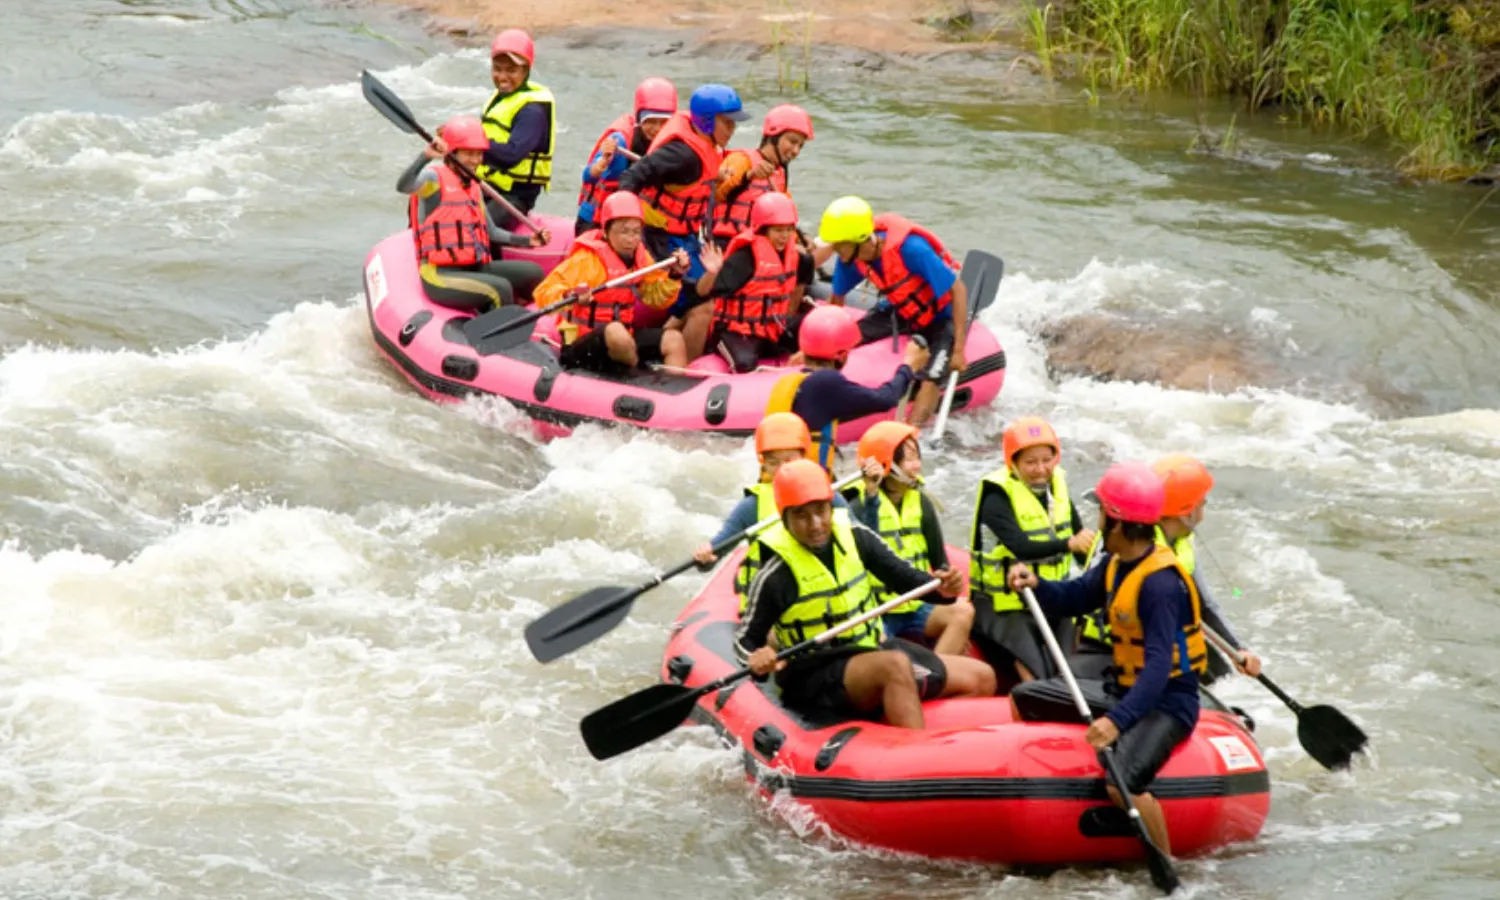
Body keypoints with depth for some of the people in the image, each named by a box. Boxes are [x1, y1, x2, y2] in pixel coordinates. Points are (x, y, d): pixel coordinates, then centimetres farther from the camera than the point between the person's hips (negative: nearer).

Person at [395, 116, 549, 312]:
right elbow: (403, 186, -28)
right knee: (500, 288, -29)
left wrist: (528, 241, 13)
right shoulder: (434, 178, -5)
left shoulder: (473, 187, 20)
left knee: (532, 272, -2)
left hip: (475, 269, 9)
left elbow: (490, 233, 26)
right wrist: (426, 156, -44)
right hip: (440, 275, -9)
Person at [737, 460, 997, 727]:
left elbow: (902, 575, 2)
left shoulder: (856, 539, 0)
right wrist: (756, 659, -30)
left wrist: (942, 587, -19)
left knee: (982, 678, 4)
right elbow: (745, 638, -7)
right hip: (816, 680, -7)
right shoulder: (776, 577, -13)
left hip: (874, 650, 7)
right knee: (895, 665, -38)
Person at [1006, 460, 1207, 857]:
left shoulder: (1160, 583, -26)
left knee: (1122, 785, -34)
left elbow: (1158, 667, -33)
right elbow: (1073, 598, 16)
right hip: (1123, 690, 10)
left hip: (1166, 703, -10)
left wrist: (1118, 720, -43)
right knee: (1023, 699, 15)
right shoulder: (1119, 565, 4)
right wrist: (1035, 585, -6)